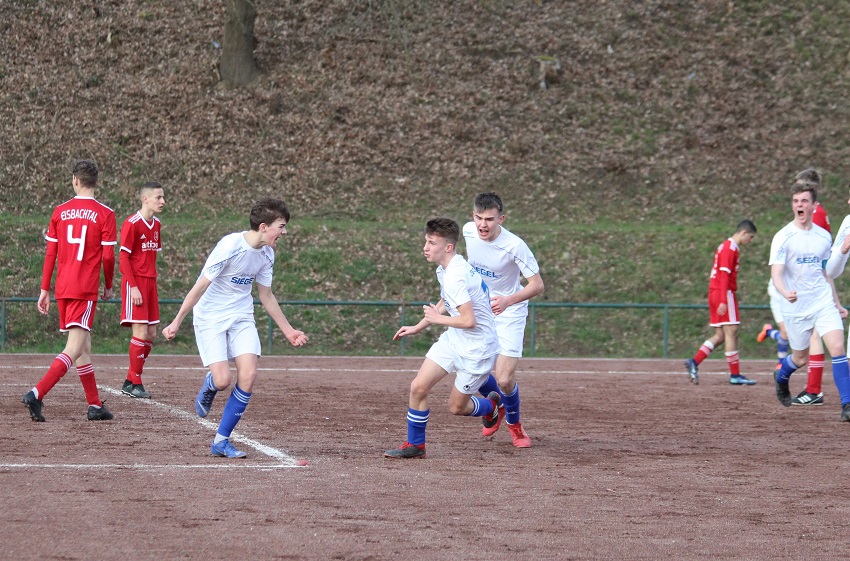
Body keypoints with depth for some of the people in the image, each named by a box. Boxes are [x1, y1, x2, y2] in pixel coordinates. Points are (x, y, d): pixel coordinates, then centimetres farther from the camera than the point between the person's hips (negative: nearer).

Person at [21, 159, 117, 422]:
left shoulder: (60, 212, 6)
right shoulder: (104, 214, -5)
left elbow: (50, 253, 5)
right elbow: (108, 256, -6)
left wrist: (44, 289, 11)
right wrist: (109, 286, 10)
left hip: (61, 289, 5)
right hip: (85, 289, -5)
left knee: (83, 348, 15)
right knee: (74, 349, -10)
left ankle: (95, 405, 20)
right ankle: (37, 394, -26)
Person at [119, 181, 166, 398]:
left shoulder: (156, 225, 12)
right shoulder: (132, 224, -12)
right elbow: (123, 257, -13)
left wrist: (152, 281, 12)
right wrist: (133, 286, -18)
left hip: (150, 282, 8)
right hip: (135, 282, -8)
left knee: (151, 335, 7)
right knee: (141, 333, -10)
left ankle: (130, 381, 16)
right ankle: (135, 384, -2)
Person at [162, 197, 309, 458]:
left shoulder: (267, 253, -1)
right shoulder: (231, 246, -23)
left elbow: (266, 296, 13)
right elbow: (200, 287, -17)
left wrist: (288, 330, 16)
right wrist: (177, 322, -15)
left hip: (241, 318, 6)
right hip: (210, 318, -6)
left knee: (248, 375, -13)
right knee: (223, 381, -17)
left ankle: (221, 441, -2)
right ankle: (209, 387, 24)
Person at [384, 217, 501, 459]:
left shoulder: (455, 277, -29)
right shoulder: (445, 269, 2)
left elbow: (469, 320, -33)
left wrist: (436, 318, -17)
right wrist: (417, 328, 20)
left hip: (476, 348, -9)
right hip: (453, 340, 9)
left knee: (456, 407, 6)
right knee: (418, 387, -1)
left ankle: (491, 406, 37)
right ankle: (415, 445, 11)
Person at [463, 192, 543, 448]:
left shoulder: (514, 245, -28)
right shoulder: (468, 231, -12)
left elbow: (537, 285, -26)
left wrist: (508, 300, -42)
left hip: (509, 313, -5)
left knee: (504, 379, -12)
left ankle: (514, 424, 19)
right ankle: (497, 406, 32)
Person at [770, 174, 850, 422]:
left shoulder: (823, 237, 6)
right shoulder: (783, 237, -9)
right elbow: (776, 273, -18)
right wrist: (785, 293, -38)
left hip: (824, 302, 3)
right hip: (796, 307, -3)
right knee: (801, 358, 9)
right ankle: (781, 376, 45)